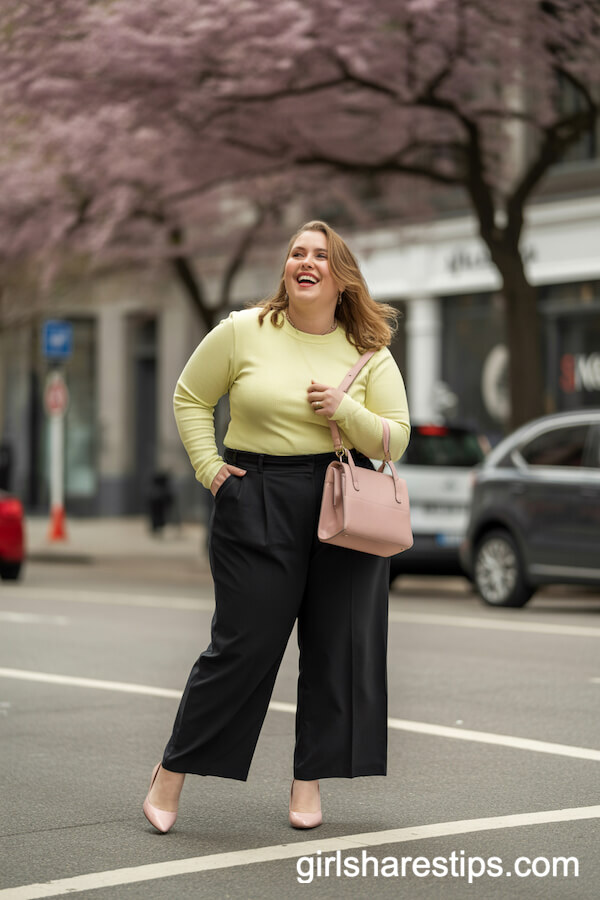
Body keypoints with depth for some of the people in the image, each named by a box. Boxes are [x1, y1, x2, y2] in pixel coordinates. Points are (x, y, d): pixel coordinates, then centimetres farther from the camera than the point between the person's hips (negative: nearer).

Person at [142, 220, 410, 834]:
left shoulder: (368, 352, 6)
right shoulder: (243, 332, 2)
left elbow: (395, 441, 5)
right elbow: (190, 397, 11)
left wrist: (346, 411, -12)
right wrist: (208, 467, 1)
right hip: (257, 503, -2)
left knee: (338, 645, 2)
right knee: (244, 644, -4)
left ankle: (309, 779, 16)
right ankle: (173, 769, 11)